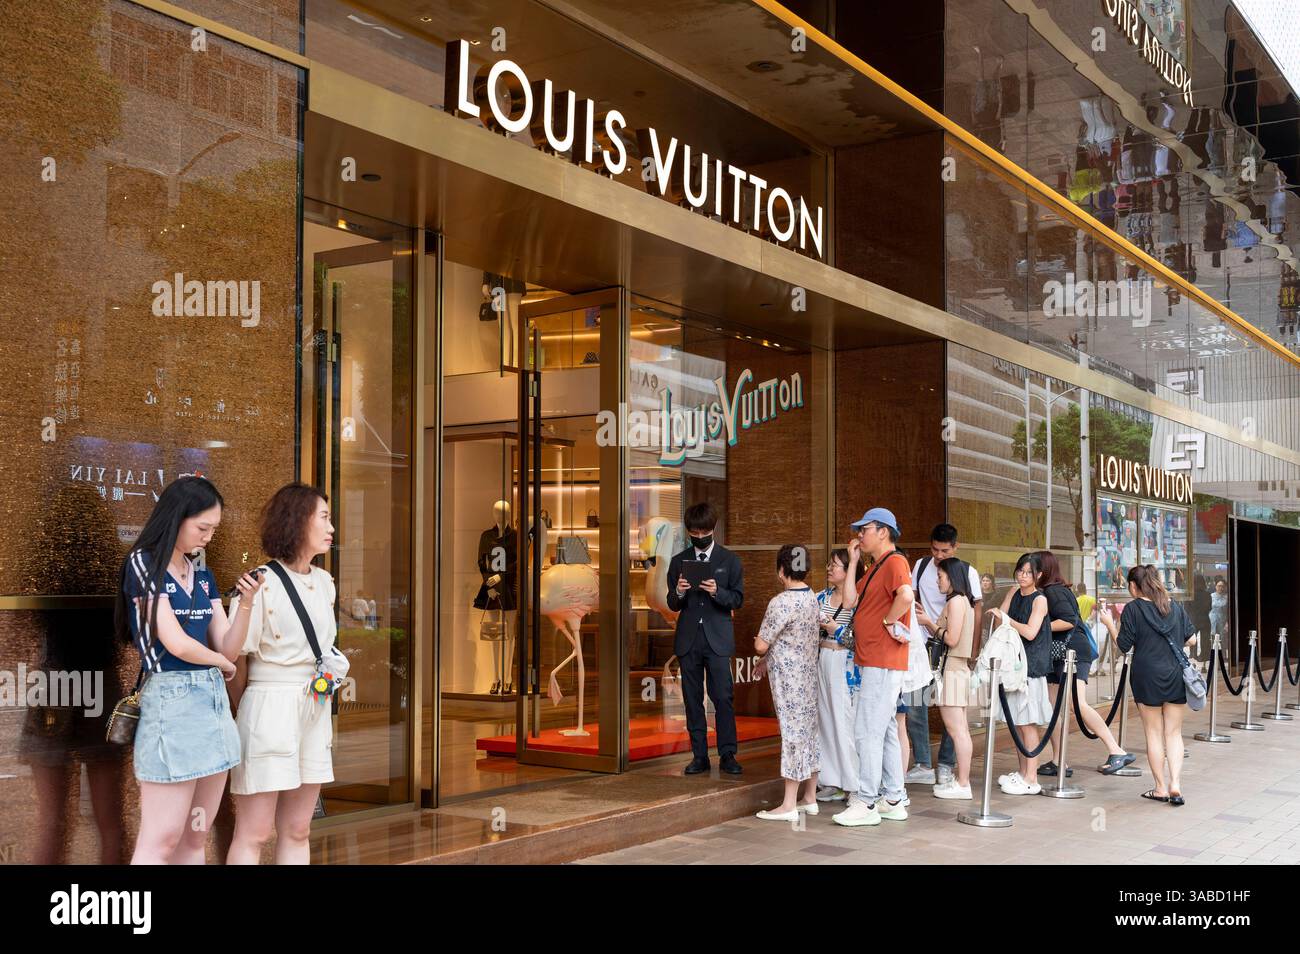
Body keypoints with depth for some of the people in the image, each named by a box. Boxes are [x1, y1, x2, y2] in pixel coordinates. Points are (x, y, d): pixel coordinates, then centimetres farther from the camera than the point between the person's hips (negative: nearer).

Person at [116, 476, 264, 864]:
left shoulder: (204, 577, 15)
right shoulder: (143, 564, -6)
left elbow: (228, 648, 9)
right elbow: (177, 644, -12)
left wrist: (247, 601, -6)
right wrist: (223, 664, 5)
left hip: (214, 700, 7)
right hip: (172, 699, -7)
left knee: (196, 838, 8)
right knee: (161, 842, -6)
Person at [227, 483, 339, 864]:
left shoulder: (324, 582, 11)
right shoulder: (261, 583, -12)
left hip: (314, 709, 7)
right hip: (270, 707, -7)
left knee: (297, 832, 11)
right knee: (254, 834, -1)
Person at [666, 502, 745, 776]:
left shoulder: (730, 560, 4)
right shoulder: (678, 561, 9)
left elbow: (737, 599, 0)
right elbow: (672, 605, 9)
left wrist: (716, 592, -19)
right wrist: (679, 592, -14)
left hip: (718, 638, -2)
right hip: (688, 639, 2)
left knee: (723, 697, -7)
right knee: (692, 699, 5)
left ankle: (727, 755, 1)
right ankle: (699, 756, 11)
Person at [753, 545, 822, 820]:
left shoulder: (781, 603, -19)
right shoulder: (813, 599, 8)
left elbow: (760, 646, -15)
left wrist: (758, 644, 7)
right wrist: (769, 657, 17)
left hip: (789, 680, -8)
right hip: (809, 675, 8)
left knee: (793, 734, -5)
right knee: (809, 732, 13)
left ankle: (789, 805, 0)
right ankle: (809, 798, 21)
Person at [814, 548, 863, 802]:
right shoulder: (823, 597, 11)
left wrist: (838, 630, -16)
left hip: (846, 665, -6)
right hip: (823, 662, 6)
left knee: (845, 721, -4)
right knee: (825, 720, 7)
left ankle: (853, 784, 6)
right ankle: (832, 782, 16)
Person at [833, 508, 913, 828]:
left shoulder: (895, 561, -13)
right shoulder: (876, 568, 20)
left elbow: (906, 595, -33)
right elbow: (851, 600, 11)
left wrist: (889, 621, -19)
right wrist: (853, 561, 11)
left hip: (883, 663, -11)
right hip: (874, 661, 11)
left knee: (867, 732, -9)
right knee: (885, 731, 14)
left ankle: (866, 804, -5)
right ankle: (893, 800, 20)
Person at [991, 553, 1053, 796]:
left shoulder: (1039, 600, -8)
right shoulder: (1014, 593, 11)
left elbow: (1030, 632, -18)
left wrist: (1005, 618, -11)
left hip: (1031, 665, -7)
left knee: (1027, 723, -6)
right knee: (1017, 722, 11)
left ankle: (1031, 780, -4)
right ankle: (1022, 772, 21)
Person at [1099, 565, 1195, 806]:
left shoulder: (1133, 609, -6)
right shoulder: (1175, 607, 8)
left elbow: (1123, 646, -6)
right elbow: (1190, 638, 13)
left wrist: (1110, 623, 7)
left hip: (1148, 677, -4)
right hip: (1177, 676, 4)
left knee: (1154, 733, 6)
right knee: (1174, 733, 8)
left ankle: (1161, 787, 10)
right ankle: (1175, 785, -3)